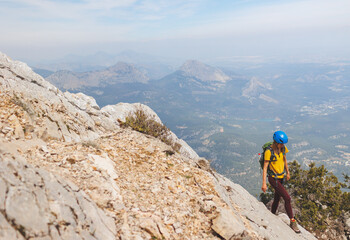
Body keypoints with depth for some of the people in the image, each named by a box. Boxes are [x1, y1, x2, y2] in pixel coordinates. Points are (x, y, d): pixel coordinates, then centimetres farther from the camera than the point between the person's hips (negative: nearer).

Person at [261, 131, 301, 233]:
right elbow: (265, 167, -20)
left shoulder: (283, 148, -3)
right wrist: (264, 183, -22)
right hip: (273, 178, -7)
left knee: (277, 198, 18)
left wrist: (287, 172, 23)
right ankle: (292, 222, 3)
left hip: (281, 177, 7)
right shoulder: (269, 152, -23)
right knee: (287, 198, -12)